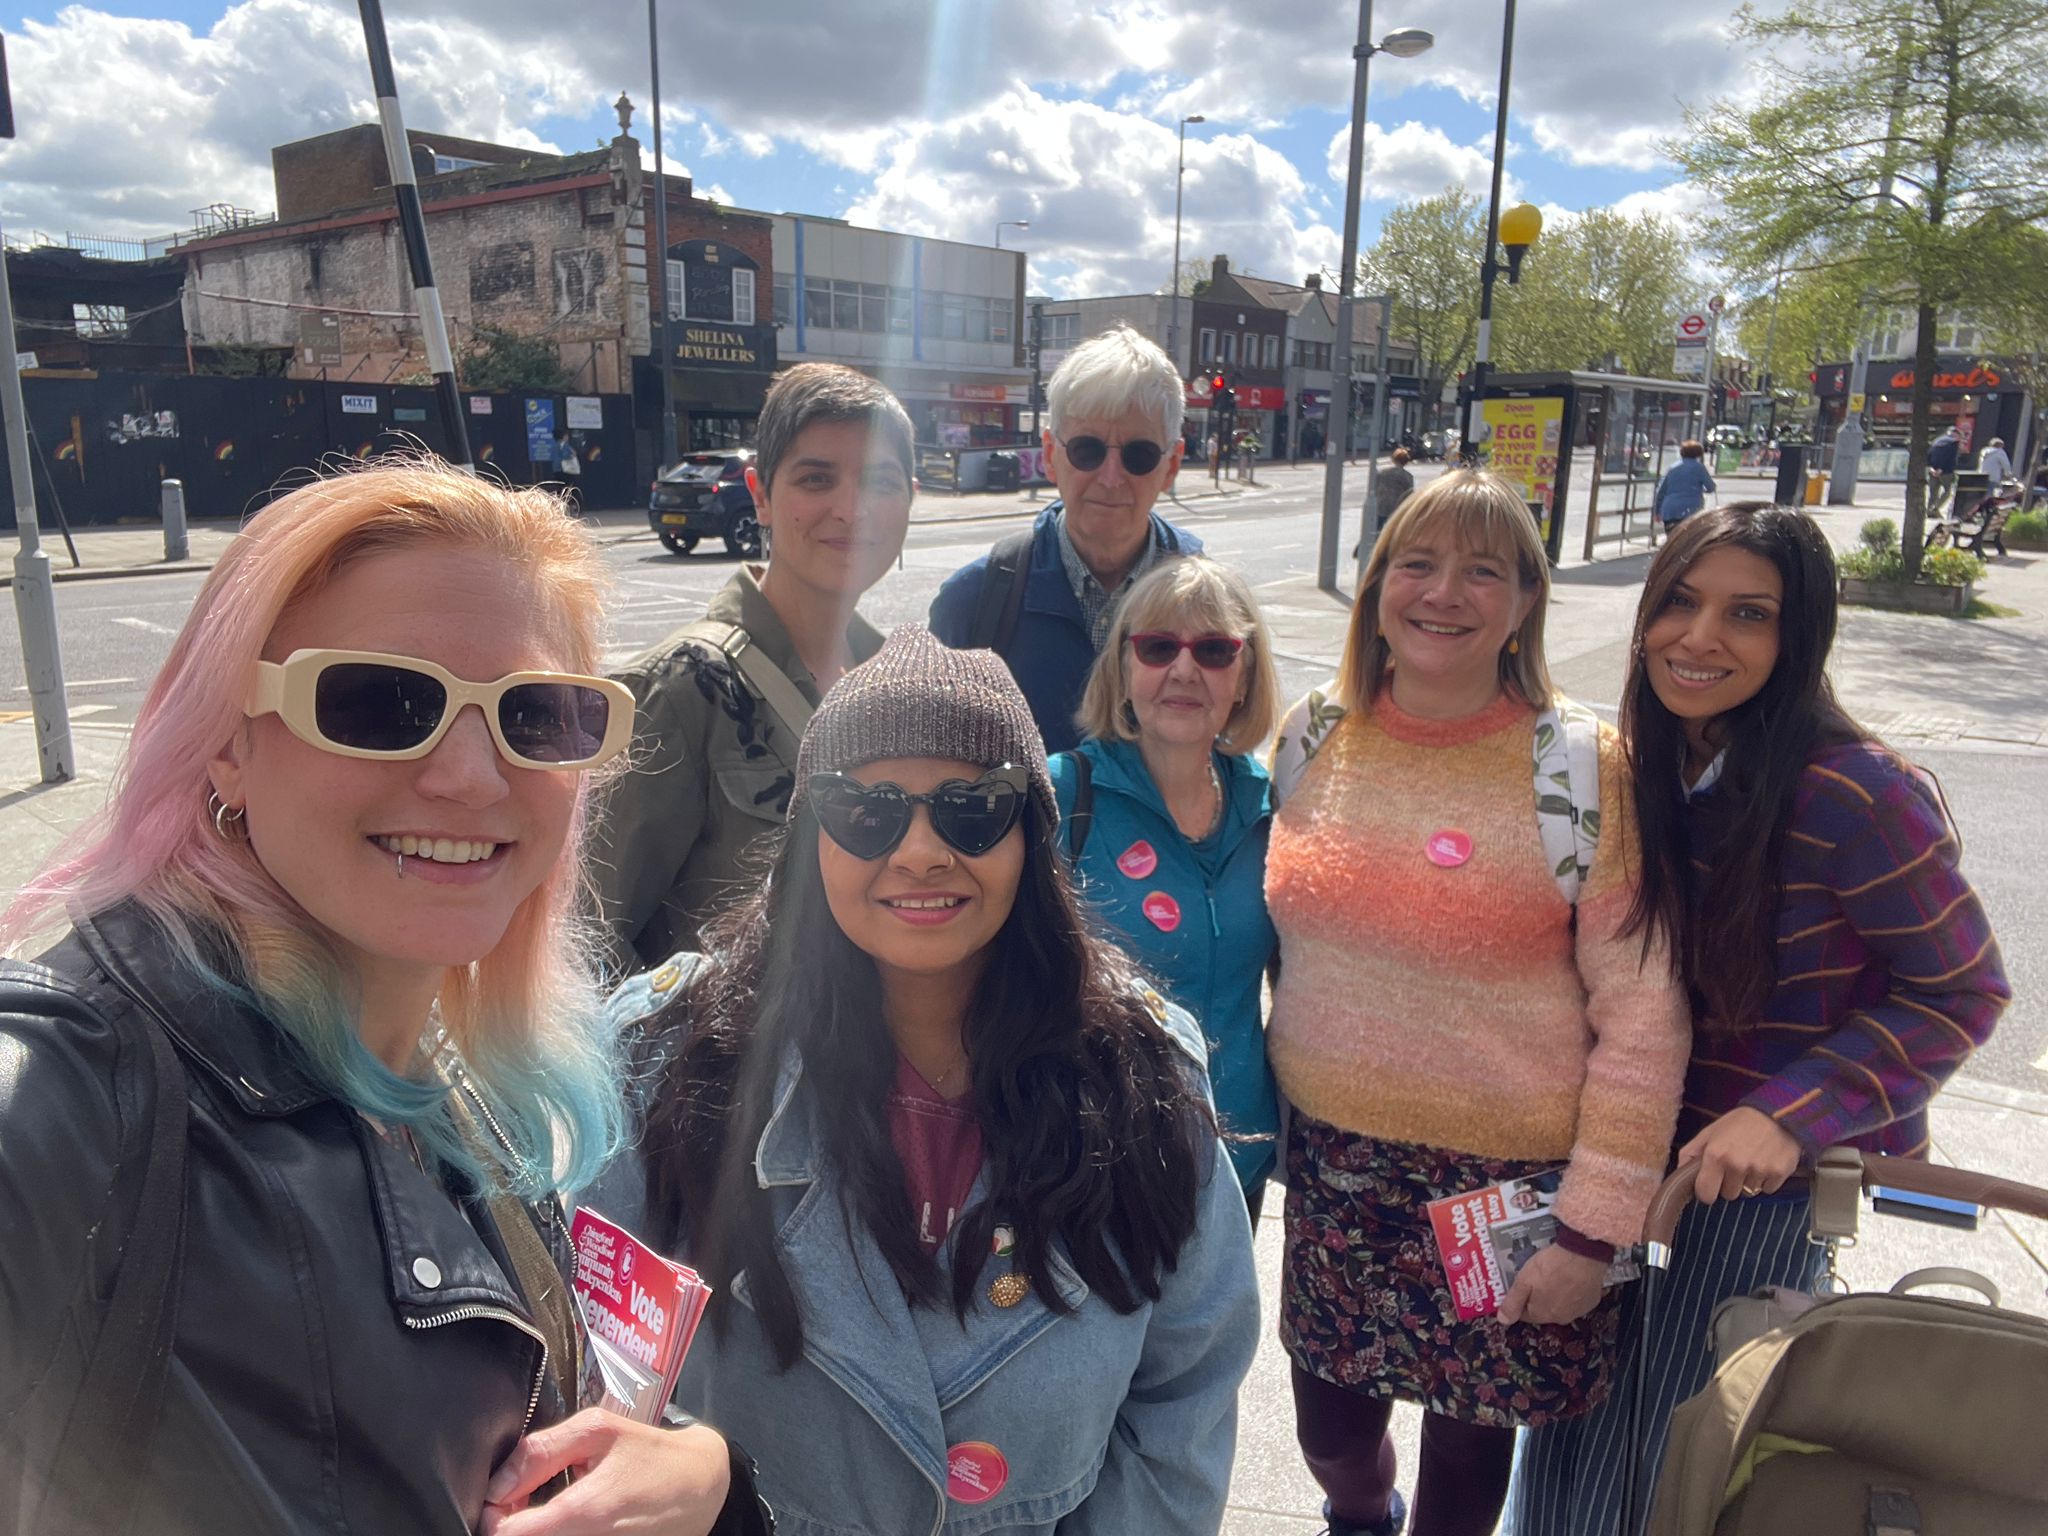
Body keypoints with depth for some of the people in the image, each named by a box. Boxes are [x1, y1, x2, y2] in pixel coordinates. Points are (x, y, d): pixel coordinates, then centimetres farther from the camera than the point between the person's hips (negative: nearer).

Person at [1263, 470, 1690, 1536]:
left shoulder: (1583, 768, -13)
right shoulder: (1313, 735, -2)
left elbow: (1643, 1013, -11)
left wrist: (1593, 1227, -12)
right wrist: (1275, 1102, 11)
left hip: (1512, 1178, -3)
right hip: (1331, 1164, 4)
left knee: (1468, 1447, 16)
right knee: (1330, 1428, 19)